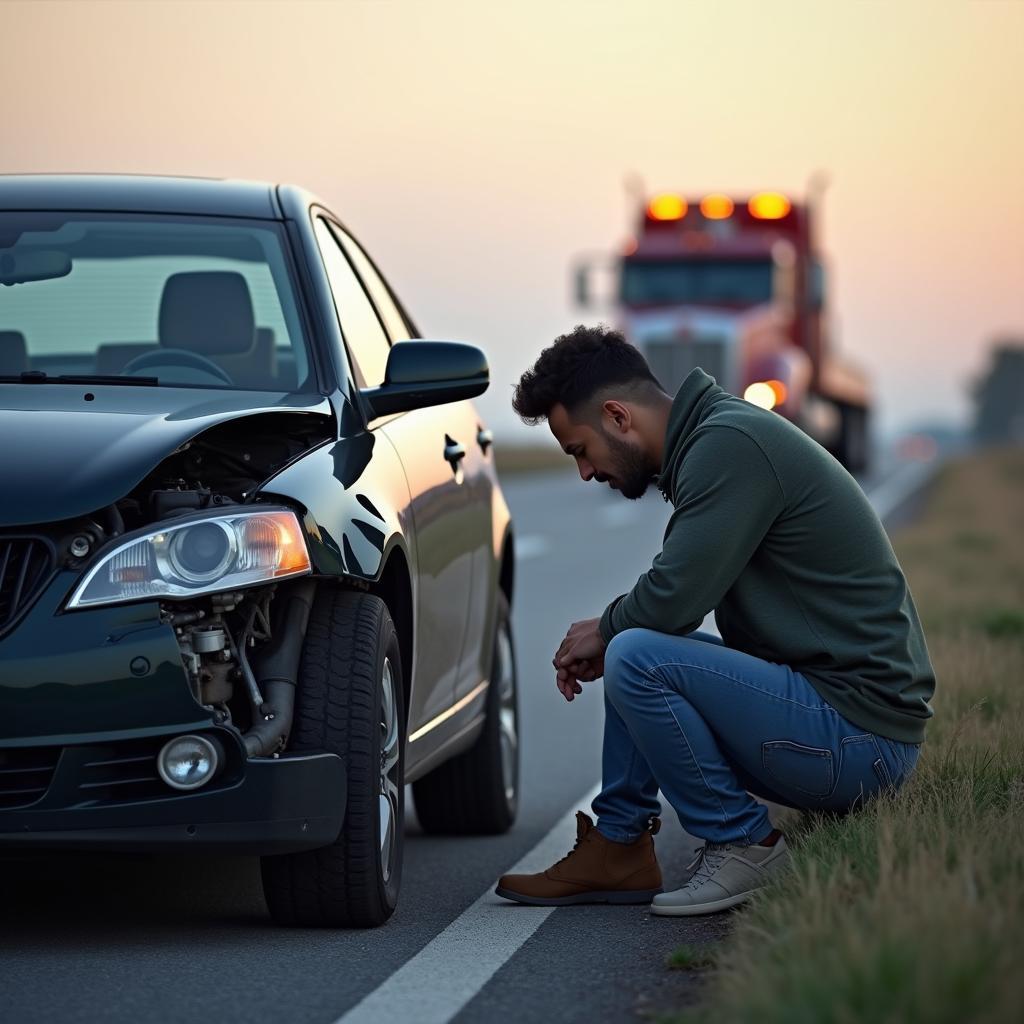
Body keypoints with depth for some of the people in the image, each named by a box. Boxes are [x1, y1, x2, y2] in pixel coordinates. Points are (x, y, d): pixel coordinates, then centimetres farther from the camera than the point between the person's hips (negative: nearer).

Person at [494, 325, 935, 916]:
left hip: (858, 738, -10)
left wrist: (604, 631, 0)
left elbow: (673, 598, -21)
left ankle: (744, 848, -7)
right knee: (633, 645, 17)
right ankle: (620, 847, 16)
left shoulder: (729, 445, -16)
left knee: (637, 658, -21)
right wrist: (604, 640, 9)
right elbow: (683, 599, 24)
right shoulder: (715, 433, 14)